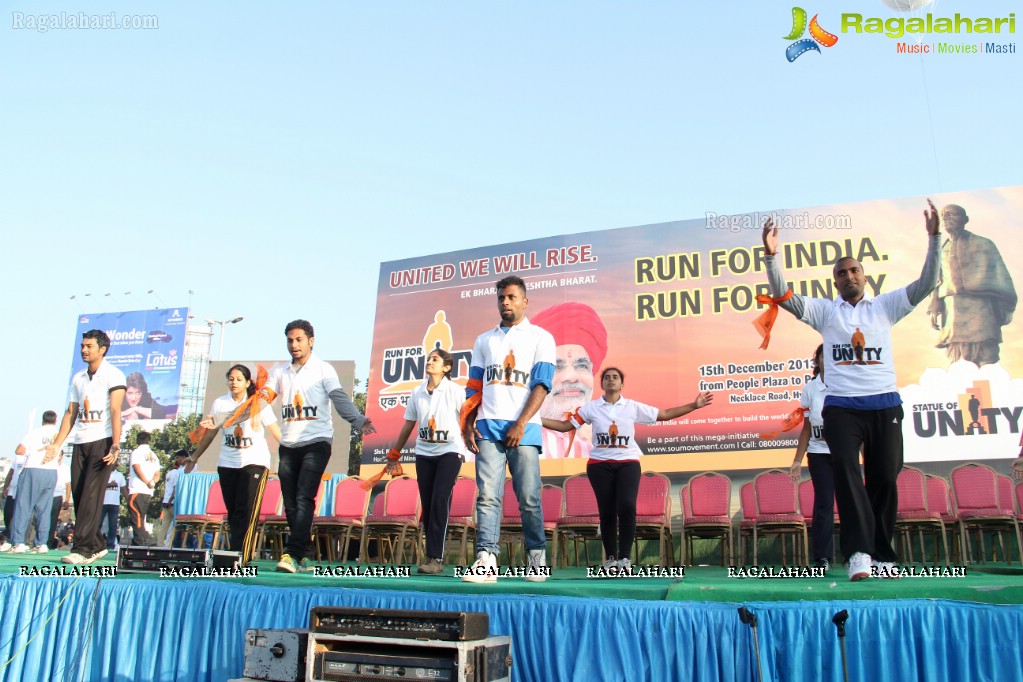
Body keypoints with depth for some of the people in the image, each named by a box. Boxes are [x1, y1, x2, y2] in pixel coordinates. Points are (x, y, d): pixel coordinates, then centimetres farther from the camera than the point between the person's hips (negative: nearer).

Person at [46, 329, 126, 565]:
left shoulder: (113, 375, -4)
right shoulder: (78, 378, 17)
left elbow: (115, 411, -13)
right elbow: (71, 413, 20)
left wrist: (115, 445, -22)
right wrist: (56, 444, 14)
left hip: (102, 441, -7)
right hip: (80, 443, 7)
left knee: (91, 496, -12)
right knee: (78, 496, 5)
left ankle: (83, 549, -11)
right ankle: (97, 546, 15)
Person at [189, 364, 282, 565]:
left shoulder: (259, 404, -3)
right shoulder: (219, 403, 7)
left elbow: (276, 431, -3)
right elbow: (210, 434, 17)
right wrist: (194, 457, 22)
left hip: (255, 462, -4)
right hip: (227, 464, 4)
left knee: (246, 511, -13)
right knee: (233, 512, 5)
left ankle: (239, 556, -14)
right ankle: (237, 554, 12)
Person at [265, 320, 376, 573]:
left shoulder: (323, 370, 1)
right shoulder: (280, 373, 16)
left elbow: (339, 398, -9)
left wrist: (359, 421, -25)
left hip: (316, 442, -5)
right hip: (288, 445, 5)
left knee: (304, 499, -15)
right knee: (290, 504, 5)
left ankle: (293, 554, -19)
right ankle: (303, 557, 14)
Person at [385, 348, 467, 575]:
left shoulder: (455, 391, -7)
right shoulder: (417, 393, 7)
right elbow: (408, 425, 15)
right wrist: (394, 454, 18)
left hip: (450, 451, -5)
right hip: (423, 453, 5)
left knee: (440, 500, -16)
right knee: (427, 503, 3)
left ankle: (435, 558, -14)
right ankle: (433, 556, 11)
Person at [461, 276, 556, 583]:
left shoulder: (541, 337, 7)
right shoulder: (484, 340, 19)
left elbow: (542, 384, -3)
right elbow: (474, 386, 16)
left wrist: (520, 424, -12)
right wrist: (468, 423, 3)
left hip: (523, 429, -3)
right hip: (488, 428, 3)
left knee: (529, 498, 0)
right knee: (487, 495, -6)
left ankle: (537, 558, 12)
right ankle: (486, 560, -8)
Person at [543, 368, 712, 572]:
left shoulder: (633, 407, 5)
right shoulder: (591, 407, 4)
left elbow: (664, 414, 9)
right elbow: (565, 425, 3)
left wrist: (694, 405, 3)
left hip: (628, 462, 0)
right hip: (600, 464, 0)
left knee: (627, 507, -17)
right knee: (607, 511, 0)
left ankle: (624, 557, -4)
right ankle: (611, 558, 15)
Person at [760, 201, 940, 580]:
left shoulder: (885, 306, 12)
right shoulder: (825, 311, 9)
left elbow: (927, 284, 4)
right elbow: (784, 297, -3)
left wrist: (933, 239, -7)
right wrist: (771, 255, -16)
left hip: (884, 405, 2)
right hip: (841, 407, -1)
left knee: (885, 479, 4)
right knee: (845, 470, -20)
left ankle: (881, 556, 16)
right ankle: (859, 553, -23)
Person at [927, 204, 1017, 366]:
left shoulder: (983, 244, 7)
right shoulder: (941, 251, 17)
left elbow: (1000, 277, 5)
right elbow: (937, 282, 16)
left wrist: (1002, 310, -1)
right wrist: (935, 309, 5)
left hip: (980, 311, -3)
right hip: (952, 315, 4)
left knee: (986, 363, -9)